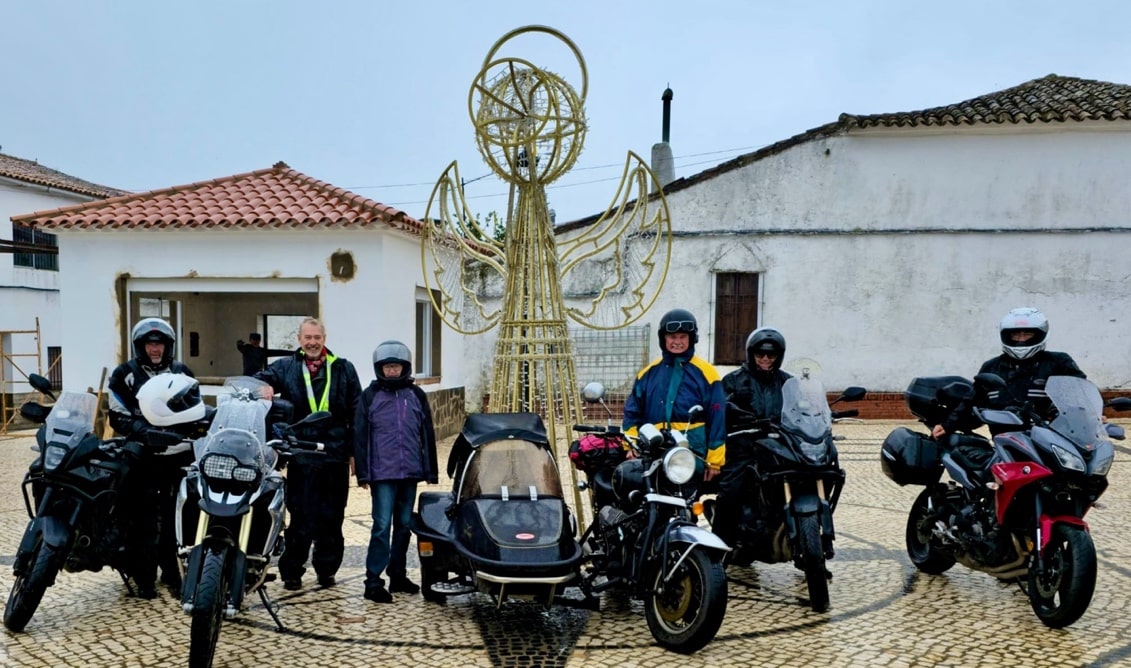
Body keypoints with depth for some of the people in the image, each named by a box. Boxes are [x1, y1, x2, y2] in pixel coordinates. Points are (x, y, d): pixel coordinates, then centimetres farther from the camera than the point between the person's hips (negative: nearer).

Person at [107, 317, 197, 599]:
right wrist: (145, 432, -18)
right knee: (144, 520, -2)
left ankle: (174, 572, 21)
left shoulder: (183, 373, 13)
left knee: (176, 517, 8)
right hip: (143, 457, -3)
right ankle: (144, 579, 8)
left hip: (180, 455, 3)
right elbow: (118, 417, -3)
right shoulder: (125, 374, 3)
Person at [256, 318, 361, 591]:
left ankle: (327, 568, 25)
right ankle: (291, 571, 14)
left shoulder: (343, 369, 8)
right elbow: (262, 378, -6)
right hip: (301, 456, -1)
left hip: (335, 456, 1)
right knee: (301, 517, 0)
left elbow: (355, 412, 6)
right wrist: (264, 386, -30)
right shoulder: (286, 367, 10)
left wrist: (355, 449, 1)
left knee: (331, 517, 10)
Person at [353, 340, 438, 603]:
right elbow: (360, 436, 0)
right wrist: (363, 473, -6)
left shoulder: (416, 395, 9)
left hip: (411, 472, 3)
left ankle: (398, 575, 23)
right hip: (382, 473, -3)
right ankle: (373, 580, 0)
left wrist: (431, 471, 9)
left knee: (404, 525, 11)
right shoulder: (370, 395, 2)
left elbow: (427, 434, 11)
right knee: (382, 526, -7)